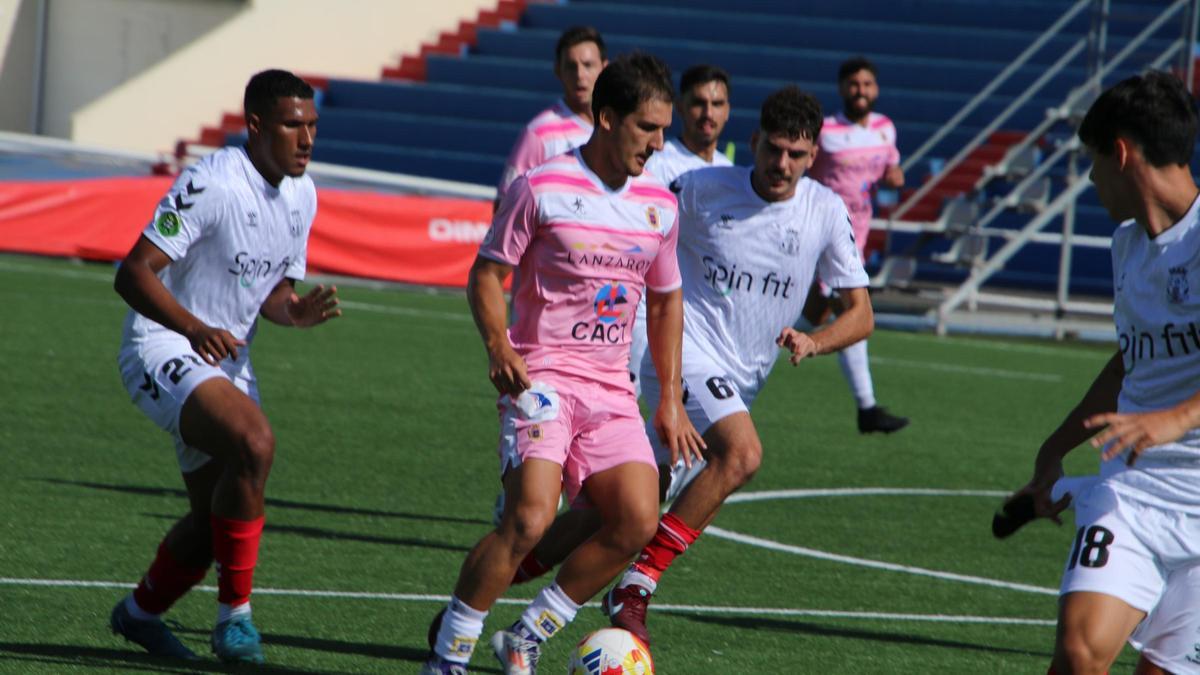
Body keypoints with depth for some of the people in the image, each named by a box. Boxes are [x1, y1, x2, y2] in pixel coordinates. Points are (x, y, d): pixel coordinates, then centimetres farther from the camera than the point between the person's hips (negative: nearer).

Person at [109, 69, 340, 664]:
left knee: (217, 515, 12)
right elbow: (133, 273, -23)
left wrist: (296, 312, -8)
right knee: (253, 441, -32)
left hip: (225, 361, 9)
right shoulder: (211, 183, -20)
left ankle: (139, 613, 39)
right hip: (161, 349, -9)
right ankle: (234, 614, -22)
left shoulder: (302, 195, 6)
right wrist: (194, 328, -38)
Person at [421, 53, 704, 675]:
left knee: (637, 522, -11)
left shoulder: (659, 205, 11)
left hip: (611, 389, 6)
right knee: (530, 518, -23)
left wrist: (671, 400, 17)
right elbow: (486, 273, -2)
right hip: (541, 377, -6)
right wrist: (498, 346, -19)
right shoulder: (541, 189, -6)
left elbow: (665, 300, 22)